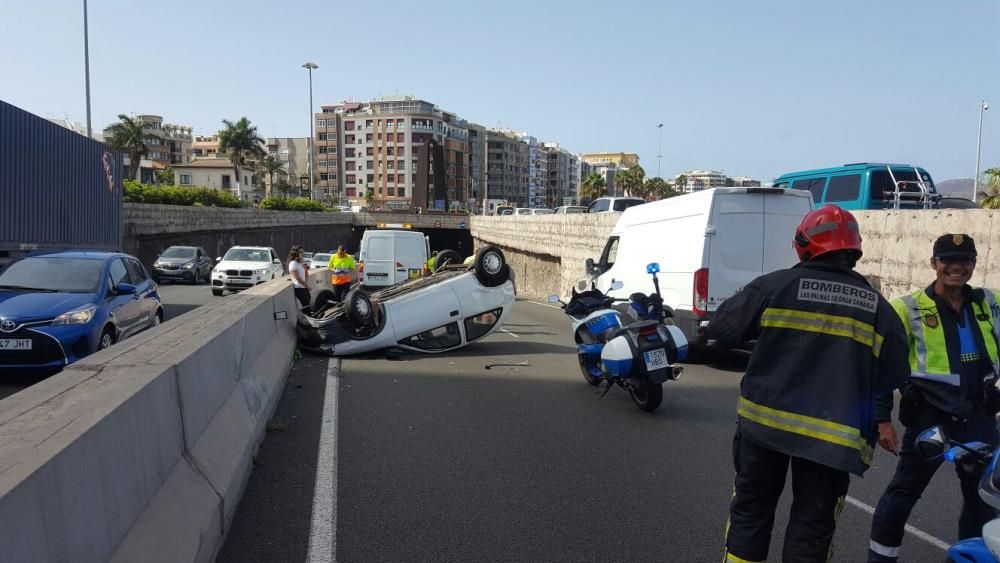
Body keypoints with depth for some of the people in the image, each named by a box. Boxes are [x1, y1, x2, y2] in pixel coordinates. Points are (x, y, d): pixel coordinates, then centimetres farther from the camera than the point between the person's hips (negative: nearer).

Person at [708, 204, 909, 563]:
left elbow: (721, 329, -1)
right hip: (833, 433, 1)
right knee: (812, 524, 13)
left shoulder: (775, 286, -4)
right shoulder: (878, 308, 3)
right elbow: (894, 377, 5)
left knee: (751, 508, 16)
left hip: (766, 419, -1)